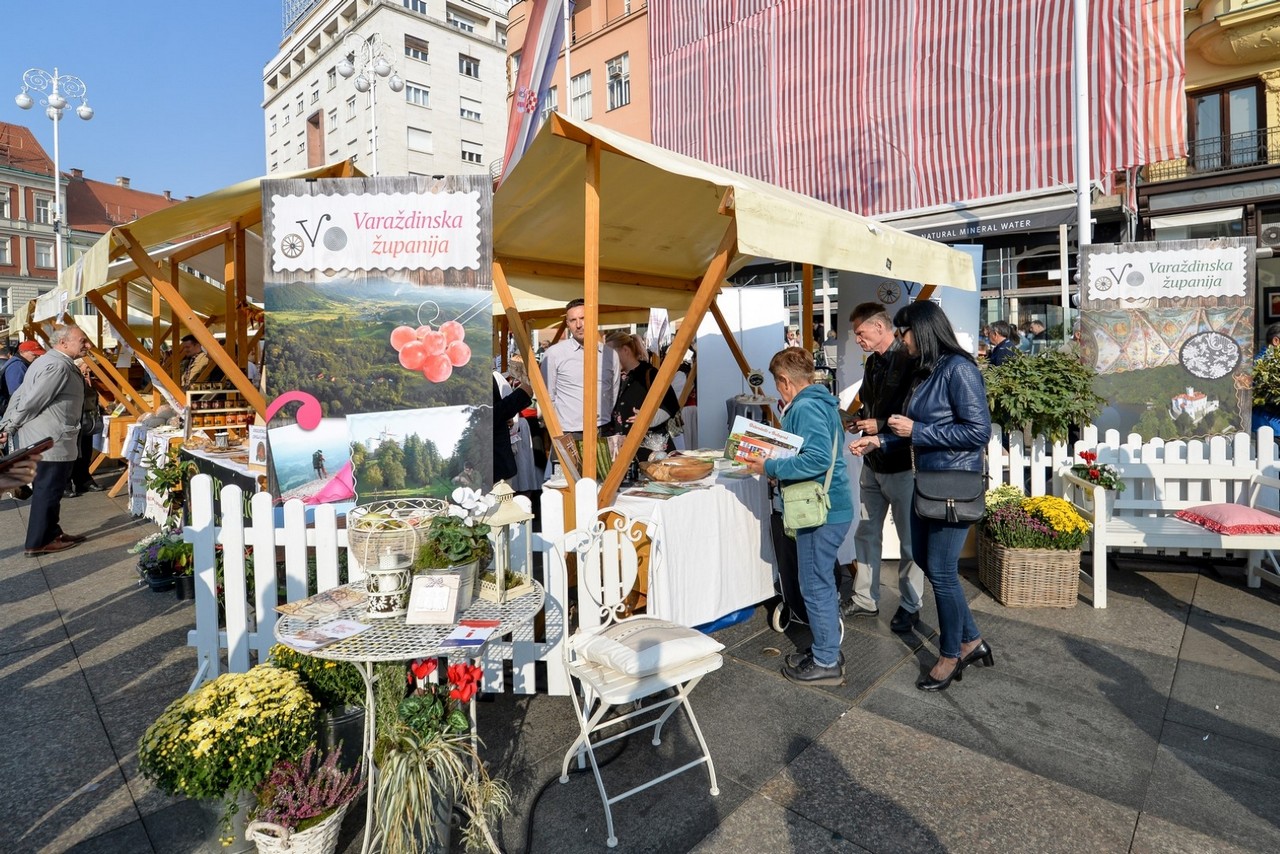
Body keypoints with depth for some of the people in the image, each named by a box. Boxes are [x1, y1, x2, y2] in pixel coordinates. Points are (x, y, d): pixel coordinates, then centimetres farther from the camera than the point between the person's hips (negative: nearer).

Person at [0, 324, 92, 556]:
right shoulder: (59, 366, -20)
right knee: (47, 491, -1)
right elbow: (32, 401, -19)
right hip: (51, 441, -11)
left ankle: (51, 533, 29)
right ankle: (38, 543, 7)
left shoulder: (49, 361, 14)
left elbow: (20, 395, 15)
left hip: (45, 439, 11)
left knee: (46, 490, 18)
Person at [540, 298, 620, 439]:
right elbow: (548, 397, 2)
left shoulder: (610, 355, 6)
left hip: (603, 433, 3)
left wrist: (604, 421, 12)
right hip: (568, 434, -3)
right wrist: (557, 432, 3)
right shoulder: (554, 353, -4)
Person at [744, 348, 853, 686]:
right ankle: (827, 648, 34)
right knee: (823, 581, 20)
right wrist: (774, 458, 14)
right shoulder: (821, 402, 13)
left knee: (815, 586, 2)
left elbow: (817, 459, -29)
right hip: (831, 506, 11)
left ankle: (826, 664, 15)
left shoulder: (805, 408, -19)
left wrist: (770, 467, -21)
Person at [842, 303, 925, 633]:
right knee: (866, 533, 15)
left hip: (903, 466, -8)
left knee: (909, 541, 8)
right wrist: (859, 420, 3)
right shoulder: (873, 362, 9)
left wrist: (881, 425, -20)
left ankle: (910, 606, 24)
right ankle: (865, 599, 29)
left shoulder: (910, 362, -17)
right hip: (872, 464, 9)